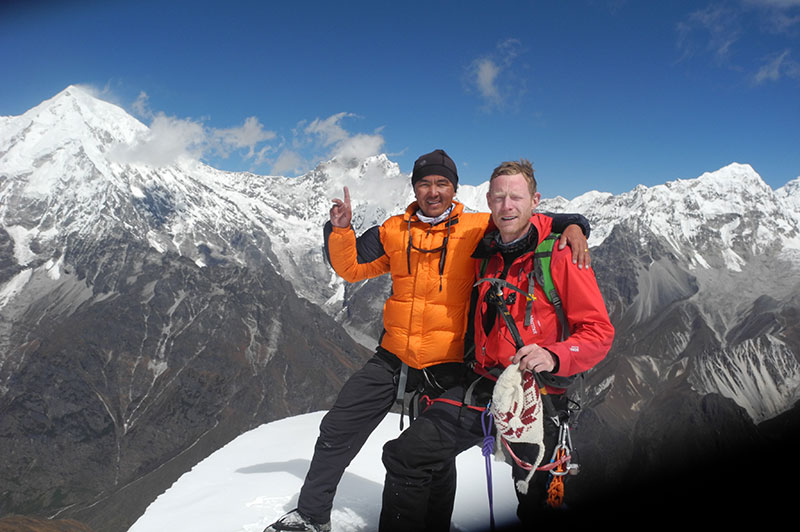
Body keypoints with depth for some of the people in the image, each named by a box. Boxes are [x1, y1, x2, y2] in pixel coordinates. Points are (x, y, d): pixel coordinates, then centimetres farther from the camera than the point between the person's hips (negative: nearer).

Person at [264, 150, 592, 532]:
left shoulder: (477, 228, -5)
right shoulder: (394, 231, 5)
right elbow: (351, 267, 9)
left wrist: (572, 225, -20)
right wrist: (340, 229, -7)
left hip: (446, 366, -3)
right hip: (392, 357, 4)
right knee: (336, 431, 10)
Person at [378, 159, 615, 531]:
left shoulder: (560, 256, -12)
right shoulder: (484, 252, 6)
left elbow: (599, 331, -13)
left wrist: (554, 357, -29)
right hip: (483, 386, 5)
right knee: (406, 457, -3)